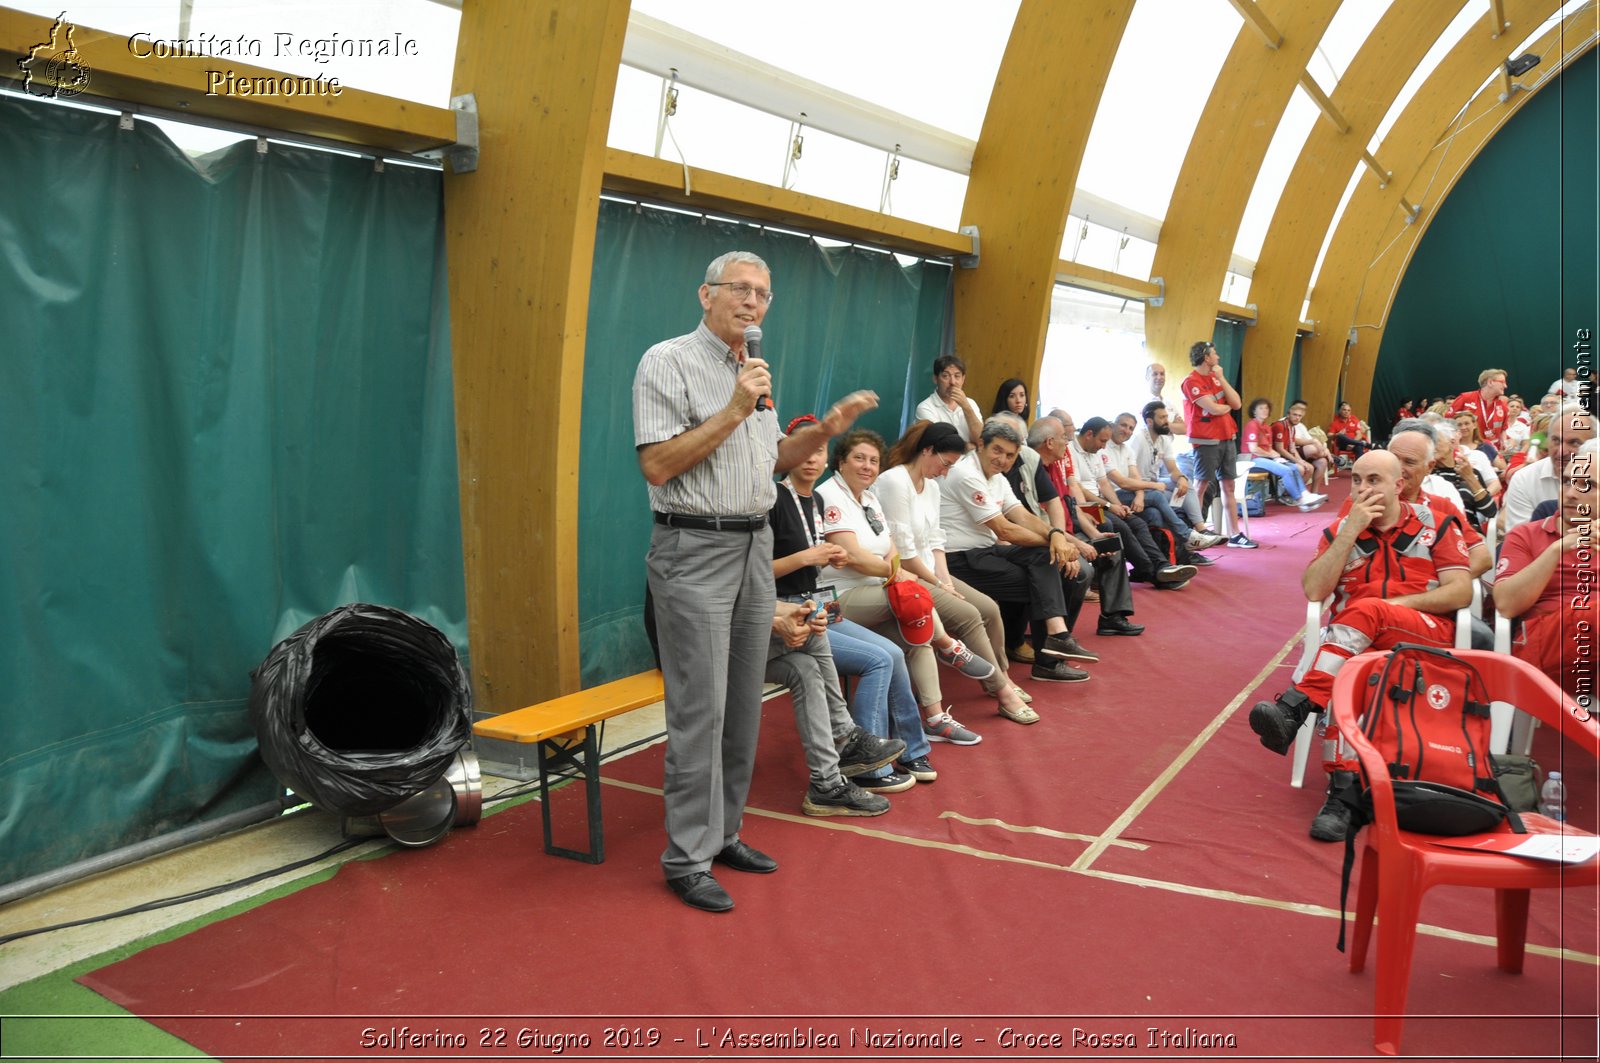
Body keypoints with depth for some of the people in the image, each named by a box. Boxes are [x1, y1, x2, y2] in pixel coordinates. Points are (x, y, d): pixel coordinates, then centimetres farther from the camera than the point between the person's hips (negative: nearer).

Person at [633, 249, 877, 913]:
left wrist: (826, 429, 8)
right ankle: (688, 858, 5)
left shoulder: (753, 372, 17)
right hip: (695, 552, -8)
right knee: (700, 710, -6)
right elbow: (657, 464, -17)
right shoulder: (669, 361, -8)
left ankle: (723, 832, 24)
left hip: (754, 548, 8)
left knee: (742, 707, 11)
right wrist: (734, 410, -18)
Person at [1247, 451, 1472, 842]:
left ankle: (1294, 707, -45)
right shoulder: (1339, 531, 16)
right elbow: (1314, 591, -1)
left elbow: (1461, 591, 3)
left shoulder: (1435, 525, 12)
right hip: (1354, 644, 1)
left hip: (1427, 633, -1)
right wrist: (1351, 531, -4)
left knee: (1365, 610, -35)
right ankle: (1344, 791, -42)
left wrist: (1397, 603, -9)